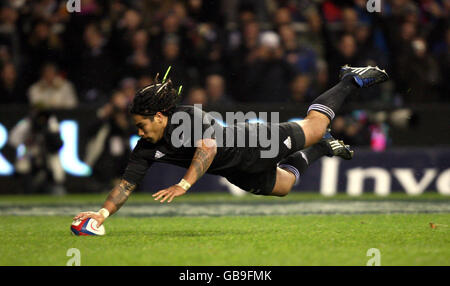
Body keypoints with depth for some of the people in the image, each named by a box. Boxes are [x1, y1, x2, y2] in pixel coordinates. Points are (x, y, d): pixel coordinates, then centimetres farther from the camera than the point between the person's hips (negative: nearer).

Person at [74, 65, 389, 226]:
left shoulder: (190, 115, -33)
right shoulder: (146, 149, -15)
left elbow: (208, 147, -46)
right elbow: (126, 184, -17)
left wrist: (184, 185, -54)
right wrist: (103, 212, -33)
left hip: (250, 144, -6)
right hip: (240, 174, 6)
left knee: (313, 127, 9)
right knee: (284, 185, 24)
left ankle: (351, 80, 32)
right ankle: (320, 150, 50)